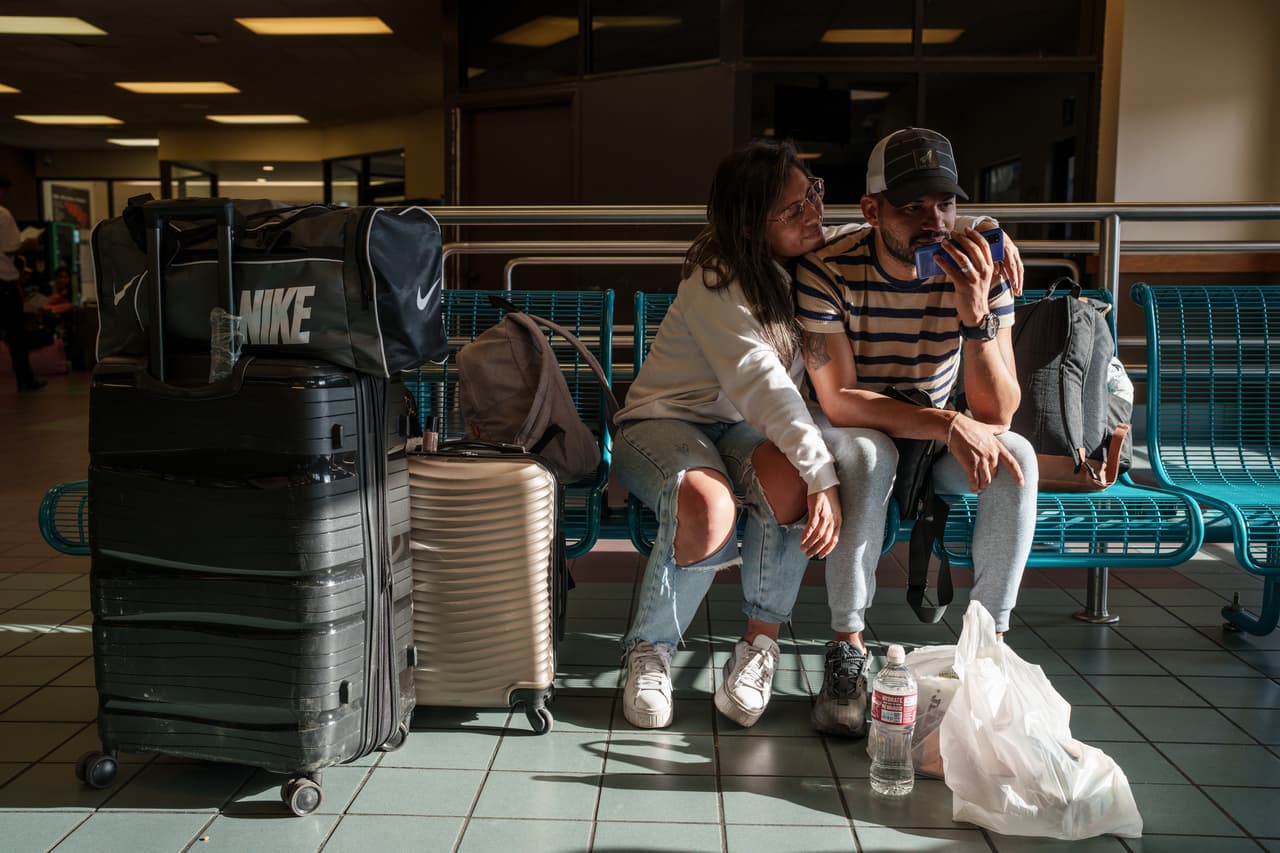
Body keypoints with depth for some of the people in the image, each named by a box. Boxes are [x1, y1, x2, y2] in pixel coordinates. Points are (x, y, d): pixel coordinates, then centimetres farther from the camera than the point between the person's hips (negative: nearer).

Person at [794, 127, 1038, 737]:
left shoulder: (979, 271, -16)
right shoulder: (828, 270, -23)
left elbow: (996, 415, -22)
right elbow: (839, 402, -26)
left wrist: (975, 314, -36)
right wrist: (950, 425, -34)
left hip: (936, 436, 3)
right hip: (851, 434, -3)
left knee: (1015, 455, -26)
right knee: (866, 453, -36)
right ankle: (847, 651, -23)